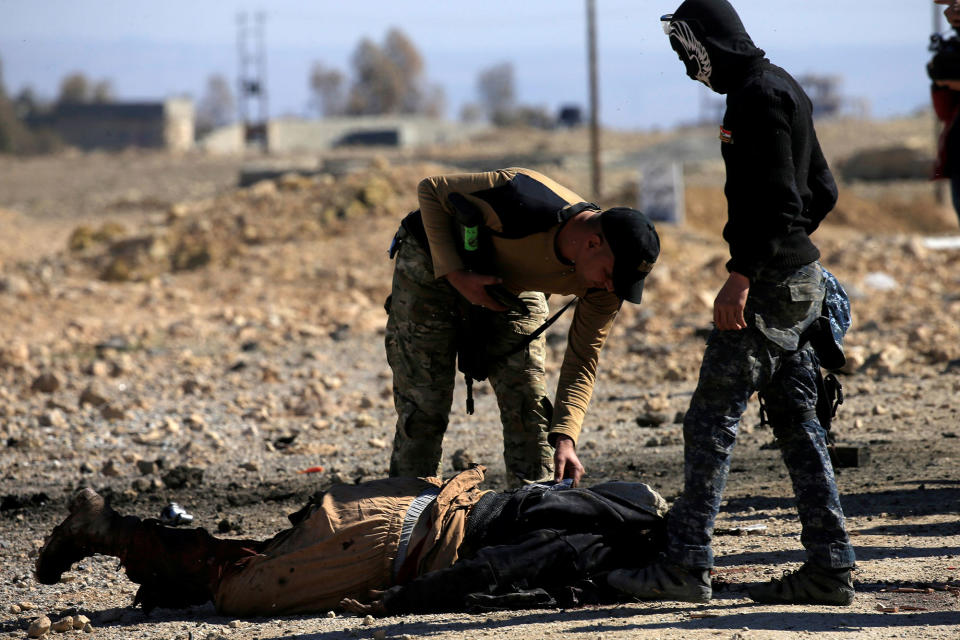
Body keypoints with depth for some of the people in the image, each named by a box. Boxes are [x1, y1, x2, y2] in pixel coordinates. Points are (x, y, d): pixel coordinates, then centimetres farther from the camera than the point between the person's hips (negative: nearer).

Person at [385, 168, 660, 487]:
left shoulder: (605, 284, -23)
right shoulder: (524, 205, -41)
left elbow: (581, 364, -14)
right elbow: (431, 191, -25)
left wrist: (565, 438, -27)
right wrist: (456, 275, -31)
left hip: (512, 290, 4)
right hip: (433, 266, -4)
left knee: (529, 405, -6)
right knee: (424, 409, -7)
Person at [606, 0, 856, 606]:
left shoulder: (759, 95, -13)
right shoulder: (786, 89, 17)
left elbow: (776, 197, -21)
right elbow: (822, 191, 22)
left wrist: (742, 274, -22)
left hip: (770, 284, -10)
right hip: (801, 280, 10)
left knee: (712, 419, -8)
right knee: (797, 424, 10)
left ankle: (687, 565, -9)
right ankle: (830, 568, 8)